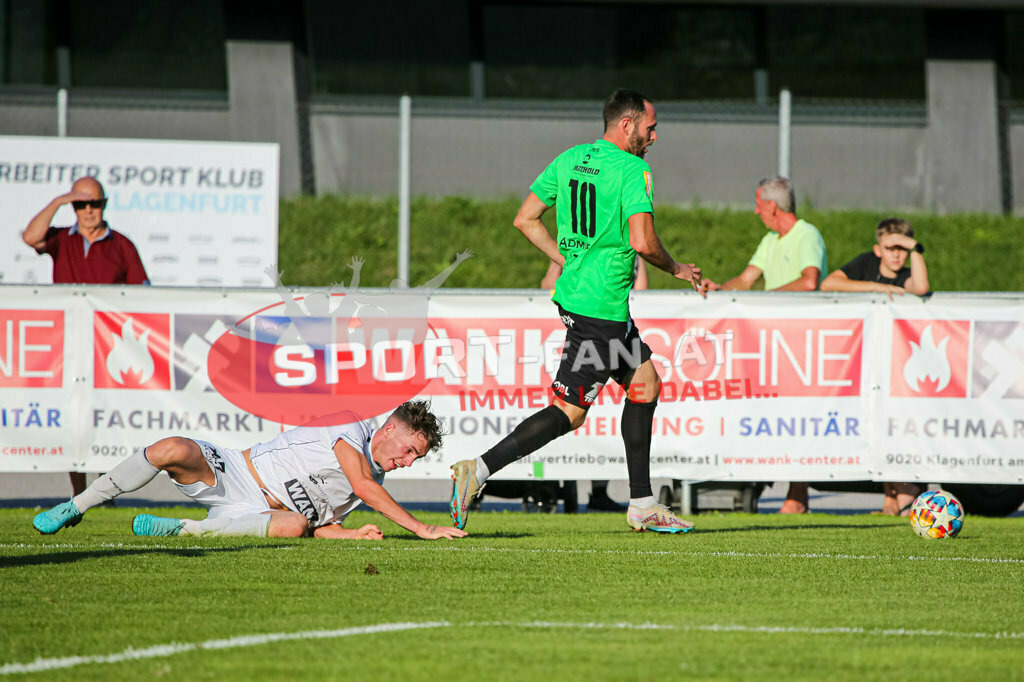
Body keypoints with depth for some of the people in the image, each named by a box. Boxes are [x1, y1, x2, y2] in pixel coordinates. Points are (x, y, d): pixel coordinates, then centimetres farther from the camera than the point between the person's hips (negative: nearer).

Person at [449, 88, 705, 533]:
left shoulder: (569, 160, 10)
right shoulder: (633, 171, -13)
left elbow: (524, 220, 10)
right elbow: (642, 242, -22)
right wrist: (675, 270, -3)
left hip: (572, 292, 9)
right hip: (603, 307, -9)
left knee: (645, 381, 19)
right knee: (568, 411, -6)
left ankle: (642, 506, 22)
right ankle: (479, 470, -15)